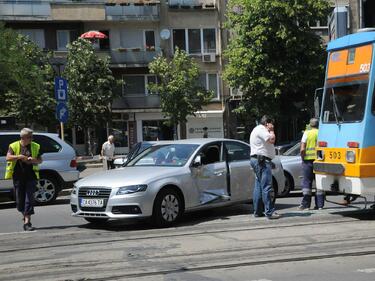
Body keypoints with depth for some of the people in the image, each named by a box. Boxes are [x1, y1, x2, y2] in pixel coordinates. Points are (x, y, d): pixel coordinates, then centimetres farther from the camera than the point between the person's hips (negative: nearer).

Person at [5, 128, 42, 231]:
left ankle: (27, 222, -10)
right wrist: (19, 157, -23)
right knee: (20, 199, 6)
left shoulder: (35, 146, 9)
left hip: (31, 176, 0)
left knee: (29, 198, -8)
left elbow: (40, 160, 12)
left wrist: (34, 160, -10)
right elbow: (8, 157, -7)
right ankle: (26, 216, 31)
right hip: (18, 176, 0)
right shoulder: (13, 146, 5)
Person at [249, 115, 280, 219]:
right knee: (266, 187, -14)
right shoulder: (261, 129, -10)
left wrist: (270, 131, 18)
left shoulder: (258, 129, 25)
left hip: (257, 160, 12)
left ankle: (257, 211, 16)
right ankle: (269, 212, -17)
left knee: (259, 187, 12)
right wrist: (271, 131, -3)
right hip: (262, 160, -12)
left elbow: (270, 142, 26)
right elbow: (272, 140, -19)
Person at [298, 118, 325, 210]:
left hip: (308, 160, -2)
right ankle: (320, 204, 8)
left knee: (306, 182, 3)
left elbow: (302, 149, -8)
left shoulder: (307, 133, -2)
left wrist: (303, 158, 4)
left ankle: (305, 204, 1)